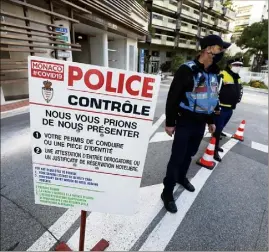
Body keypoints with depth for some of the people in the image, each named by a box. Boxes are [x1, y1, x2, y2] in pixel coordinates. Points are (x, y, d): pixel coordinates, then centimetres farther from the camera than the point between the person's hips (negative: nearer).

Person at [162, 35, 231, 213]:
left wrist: (211, 121, 20)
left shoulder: (213, 73, 10)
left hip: (201, 123, 7)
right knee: (177, 157, -1)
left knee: (190, 154, 20)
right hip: (185, 123, -7)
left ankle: (182, 177, 44)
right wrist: (170, 122, -15)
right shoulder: (188, 70, -14)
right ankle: (168, 192, 15)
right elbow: (173, 97, -15)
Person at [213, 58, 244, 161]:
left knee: (220, 128, 19)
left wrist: (239, 98, 23)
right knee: (217, 129, -3)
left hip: (230, 109, 9)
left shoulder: (237, 77, 15)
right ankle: (214, 150, 7)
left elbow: (239, 89, 34)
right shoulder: (222, 75, -15)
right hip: (221, 108, -9)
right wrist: (217, 106, -23)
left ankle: (216, 145, 34)